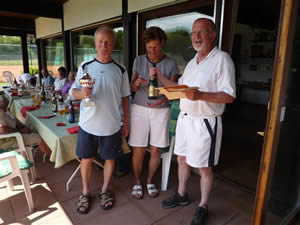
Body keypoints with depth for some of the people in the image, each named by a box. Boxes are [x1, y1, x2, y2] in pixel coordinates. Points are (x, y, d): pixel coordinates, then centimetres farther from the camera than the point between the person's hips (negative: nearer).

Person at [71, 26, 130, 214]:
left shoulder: (120, 70, -1)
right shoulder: (85, 67, -1)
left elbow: (125, 97, 4)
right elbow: (74, 91, 2)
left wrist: (126, 121, 3)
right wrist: (82, 94, -22)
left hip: (111, 125, 0)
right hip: (88, 124, 0)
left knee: (110, 158, 13)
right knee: (86, 159, 12)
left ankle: (105, 190, 36)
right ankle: (85, 192, 35)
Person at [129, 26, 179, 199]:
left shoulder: (171, 63, -2)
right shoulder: (139, 60, 2)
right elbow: (132, 87, 4)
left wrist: (163, 100, -23)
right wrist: (136, 84, -20)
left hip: (161, 111, 0)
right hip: (140, 109, 0)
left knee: (156, 151, 7)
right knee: (139, 151, 4)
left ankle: (150, 181, 32)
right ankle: (138, 182, 27)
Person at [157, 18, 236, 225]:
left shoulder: (222, 59, -11)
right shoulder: (192, 62, 13)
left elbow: (229, 96, -18)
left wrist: (200, 95, -31)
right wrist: (160, 77, 8)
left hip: (205, 122, -7)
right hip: (185, 118, 8)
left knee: (204, 168, 7)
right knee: (182, 159, 19)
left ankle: (203, 207, 29)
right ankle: (182, 195, 41)